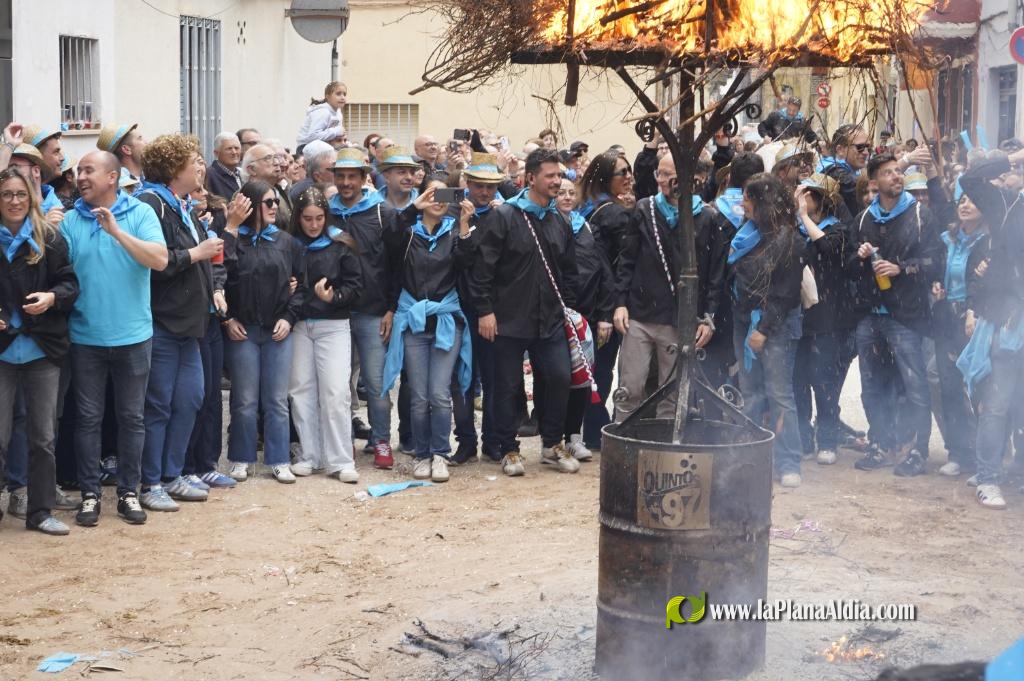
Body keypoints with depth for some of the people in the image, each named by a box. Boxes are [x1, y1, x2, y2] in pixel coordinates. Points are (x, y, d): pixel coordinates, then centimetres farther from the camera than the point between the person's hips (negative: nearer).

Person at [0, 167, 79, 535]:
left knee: (43, 436, 9)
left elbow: (70, 283, 3)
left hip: (42, 349, 1)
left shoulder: (50, 238, 1)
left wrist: (53, 297, -17)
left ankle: (40, 511, 19)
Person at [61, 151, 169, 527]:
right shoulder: (70, 220, 1)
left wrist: (117, 231, -22)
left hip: (132, 335, -1)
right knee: (88, 417, 5)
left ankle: (128, 491, 18)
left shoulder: (140, 213, -2)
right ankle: (89, 493, 14)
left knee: (131, 417, 8)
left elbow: (160, 260, -16)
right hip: (86, 336, 1)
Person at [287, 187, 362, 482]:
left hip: (333, 325, -2)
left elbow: (355, 285, -1)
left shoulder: (340, 244, -1)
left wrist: (334, 297, -16)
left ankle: (339, 461, -3)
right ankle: (310, 456, 15)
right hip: (299, 325, 2)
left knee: (336, 391, -8)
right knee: (301, 390, 5)